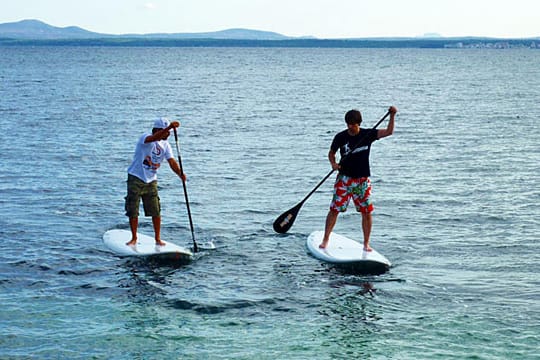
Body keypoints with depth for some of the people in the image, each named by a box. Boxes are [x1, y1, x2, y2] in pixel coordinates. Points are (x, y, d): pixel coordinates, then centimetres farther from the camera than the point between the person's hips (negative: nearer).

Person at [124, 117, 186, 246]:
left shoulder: (165, 145, 4)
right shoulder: (146, 138, -15)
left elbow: (171, 161, -8)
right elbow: (155, 138, -40)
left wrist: (180, 173, -27)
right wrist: (169, 127, -53)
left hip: (151, 181, 5)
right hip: (136, 178, -5)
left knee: (156, 212, 1)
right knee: (133, 211, 0)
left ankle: (158, 238, 12)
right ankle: (134, 238, 14)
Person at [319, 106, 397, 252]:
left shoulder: (367, 134, -2)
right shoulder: (340, 137, -3)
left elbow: (388, 132, -9)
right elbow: (331, 153, 11)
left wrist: (392, 115, -21)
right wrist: (333, 163, -9)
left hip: (362, 180, 1)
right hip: (344, 178, -1)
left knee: (367, 212, -1)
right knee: (334, 210, -3)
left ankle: (366, 243, 11)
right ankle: (325, 240, 9)